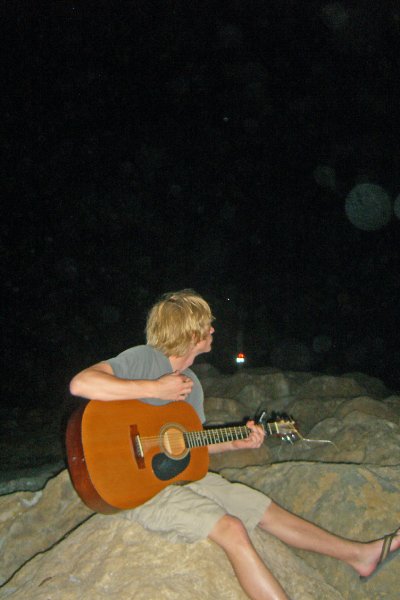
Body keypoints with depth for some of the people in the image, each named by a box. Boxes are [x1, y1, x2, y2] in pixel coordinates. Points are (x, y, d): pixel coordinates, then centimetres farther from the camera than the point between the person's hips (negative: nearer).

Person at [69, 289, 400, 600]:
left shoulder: (192, 383, 9)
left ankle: (362, 554, 20)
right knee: (232, 529, -26)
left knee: (268, 509, 9)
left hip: (183, 473, 9)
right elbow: (80, 383, -32)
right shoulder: (143, 358, -17)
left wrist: (234, 443, 1)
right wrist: (155, 389, -31)